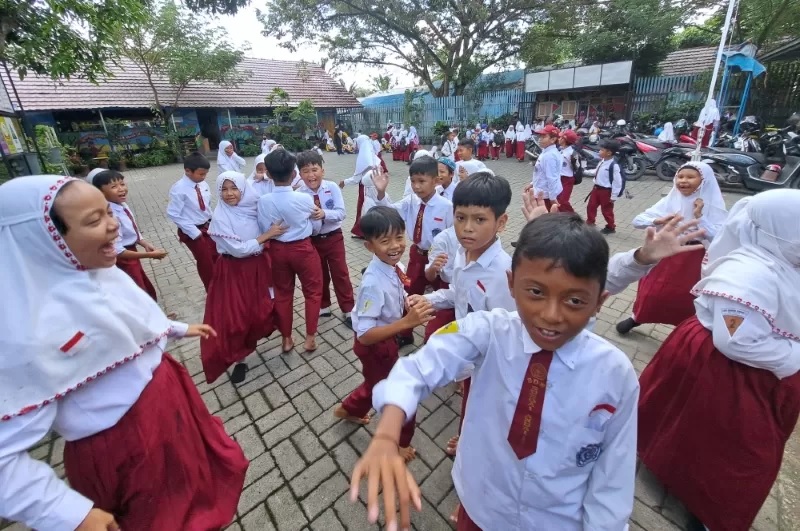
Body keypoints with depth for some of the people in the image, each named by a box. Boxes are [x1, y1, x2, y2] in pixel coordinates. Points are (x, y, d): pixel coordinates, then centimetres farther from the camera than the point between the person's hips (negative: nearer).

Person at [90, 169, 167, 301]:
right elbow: (118, 252, -28)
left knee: (149, 293, 25)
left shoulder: (123, 206, -4)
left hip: (131, 256, 8)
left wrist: (146, 244, -6)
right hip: (123, 262, -8)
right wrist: (150, 255, -26)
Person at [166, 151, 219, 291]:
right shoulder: (179, 189, -20)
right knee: (205, 262, 6)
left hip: (208, 227, 6)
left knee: (216, 257, 17)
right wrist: (194, 232, -18)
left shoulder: (203, 185, -3)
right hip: (192, 231, -6)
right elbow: (173, 214, -18)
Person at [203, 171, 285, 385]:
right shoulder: (220, 218, -17)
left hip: (258, 266, 4)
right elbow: (238, 249, -21)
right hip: (234, 271, -4)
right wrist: (266, 235, -19)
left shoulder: (254, 206, -4)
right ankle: (238, 359, 22)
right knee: (234, 318, 2)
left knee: (262, 311, 14)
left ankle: (253, 336, 47)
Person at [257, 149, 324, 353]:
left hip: (277, 250, 3)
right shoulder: (305, 198, -17)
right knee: (313, 291, 16)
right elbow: (316, 226, -5)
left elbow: (264, 231, -7)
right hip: (303, 248, -2)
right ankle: (310, 338, 21)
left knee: (282, 293, 18)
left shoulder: (263, 201, -14)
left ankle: (286, 339, 31)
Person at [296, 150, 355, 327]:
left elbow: (341, 213, -17)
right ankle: (323, 307, 37)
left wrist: (324, 213, -33)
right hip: (312, 240, 1)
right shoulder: (299, 194, -11)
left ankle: (348, 310, 20)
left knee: (340, 273, 6)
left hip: (334, 237, -1)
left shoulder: (332, 188, -12)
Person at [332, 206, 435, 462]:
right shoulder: (374, 283, -35)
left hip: (385, 340, 8)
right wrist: (408, 321, -40)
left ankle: (348, 409, 63)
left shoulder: (397, 266, -11)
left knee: (378, 383, 33)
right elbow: (364, 335, -33)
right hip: (375, 346, -8)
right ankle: (398, 443, 45)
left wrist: (411, 302, -18)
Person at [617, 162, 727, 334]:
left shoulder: (713, 207, -10)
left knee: (686, 297, 11)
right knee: (651, 291, 14)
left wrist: (699, 217, -25)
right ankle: (636, 318, 37)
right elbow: (637, 220, -9)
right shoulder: (670, 201, -5)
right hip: (665, 255, 2)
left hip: (693, 261, -1)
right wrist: (658, 220, -27)